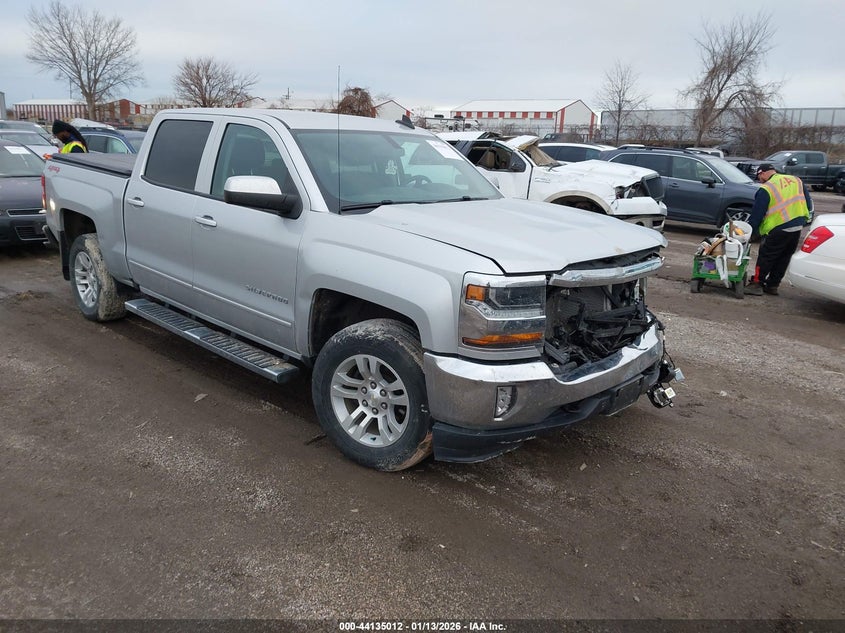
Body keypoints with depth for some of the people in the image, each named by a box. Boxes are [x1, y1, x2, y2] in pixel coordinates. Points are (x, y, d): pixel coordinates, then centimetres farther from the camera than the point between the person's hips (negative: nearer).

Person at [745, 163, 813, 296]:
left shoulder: (766, 189, -10)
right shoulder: (796, 180, 11)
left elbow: (756, 214, -9)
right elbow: (808, 201, 16)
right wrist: (808, 217, 25)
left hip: (778, 230, -7)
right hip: (798, 226, 7)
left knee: (766, 257, 3)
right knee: (784, 258, 14)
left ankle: (757, 283, 4)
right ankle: (772, 286, 21)